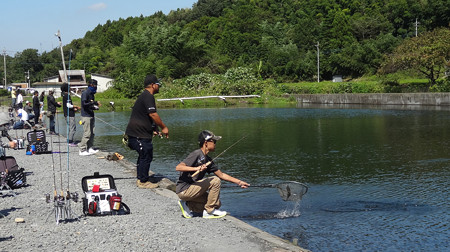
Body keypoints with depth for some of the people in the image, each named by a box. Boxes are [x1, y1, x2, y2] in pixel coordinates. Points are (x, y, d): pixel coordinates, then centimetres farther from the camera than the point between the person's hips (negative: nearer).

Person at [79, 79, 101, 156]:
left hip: (91, 116, 9)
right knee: (87, 133, -9)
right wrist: (94, 103, -18)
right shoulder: (85, 93, -11)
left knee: (92, 133, 9)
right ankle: (82, 150, -4)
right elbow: (84, 104, -19)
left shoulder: (91, 94, 17)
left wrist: (95, 107, 5)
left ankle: (90, 148, 15)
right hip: (86, 116, -9)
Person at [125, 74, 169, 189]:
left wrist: (154, 129, 27)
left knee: (143, 155, 20)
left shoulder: (144, 96, 20)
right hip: (139, 134, -11)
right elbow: (153, 115, -21)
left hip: (136, 132, 11)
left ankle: (140, 178, 28)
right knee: (146, 156, -5)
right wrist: (164, 127, -12)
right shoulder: (148, 97, -16)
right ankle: (143, 181, 1)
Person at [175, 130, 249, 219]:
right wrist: (196, 168, -36)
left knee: (217, 203, 9)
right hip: (184, 190, -9)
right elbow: (178, 167, -25)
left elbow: (221, 175, 17)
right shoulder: (197, 154, -16)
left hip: (190, 190, 9)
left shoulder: (207, 160, 11)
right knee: (215, 181, -16)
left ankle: (188, 204, 9)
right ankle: (209, 211, -6)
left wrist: (239, 182, 14)